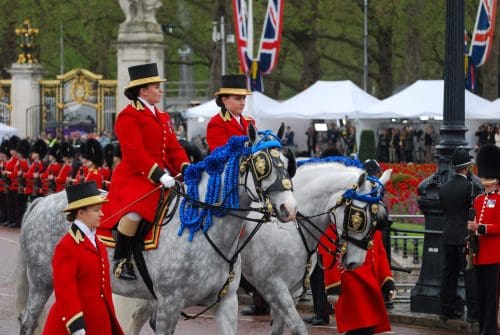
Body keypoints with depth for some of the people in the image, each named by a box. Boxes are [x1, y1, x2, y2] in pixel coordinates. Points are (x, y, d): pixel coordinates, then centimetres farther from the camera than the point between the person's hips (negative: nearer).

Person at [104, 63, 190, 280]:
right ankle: (120, 261, -22)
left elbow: (174, 148, 18)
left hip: (162, 177, 9)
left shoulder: (162, 117, 21)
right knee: (135, 210, -34)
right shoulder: (129, 116, -7)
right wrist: (158, 175, -25)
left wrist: (186, 168, -2)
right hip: (134, 178, -9)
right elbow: (134, 152, -17)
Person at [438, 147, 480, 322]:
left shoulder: (443, 188, 6)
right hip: (466, 236, -6)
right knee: (471, 274, -3)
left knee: (449, 273, 11)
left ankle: (447, 309, 15)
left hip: (448, 236, 6)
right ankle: (473, 312, -4)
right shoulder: (471, 187, -14)